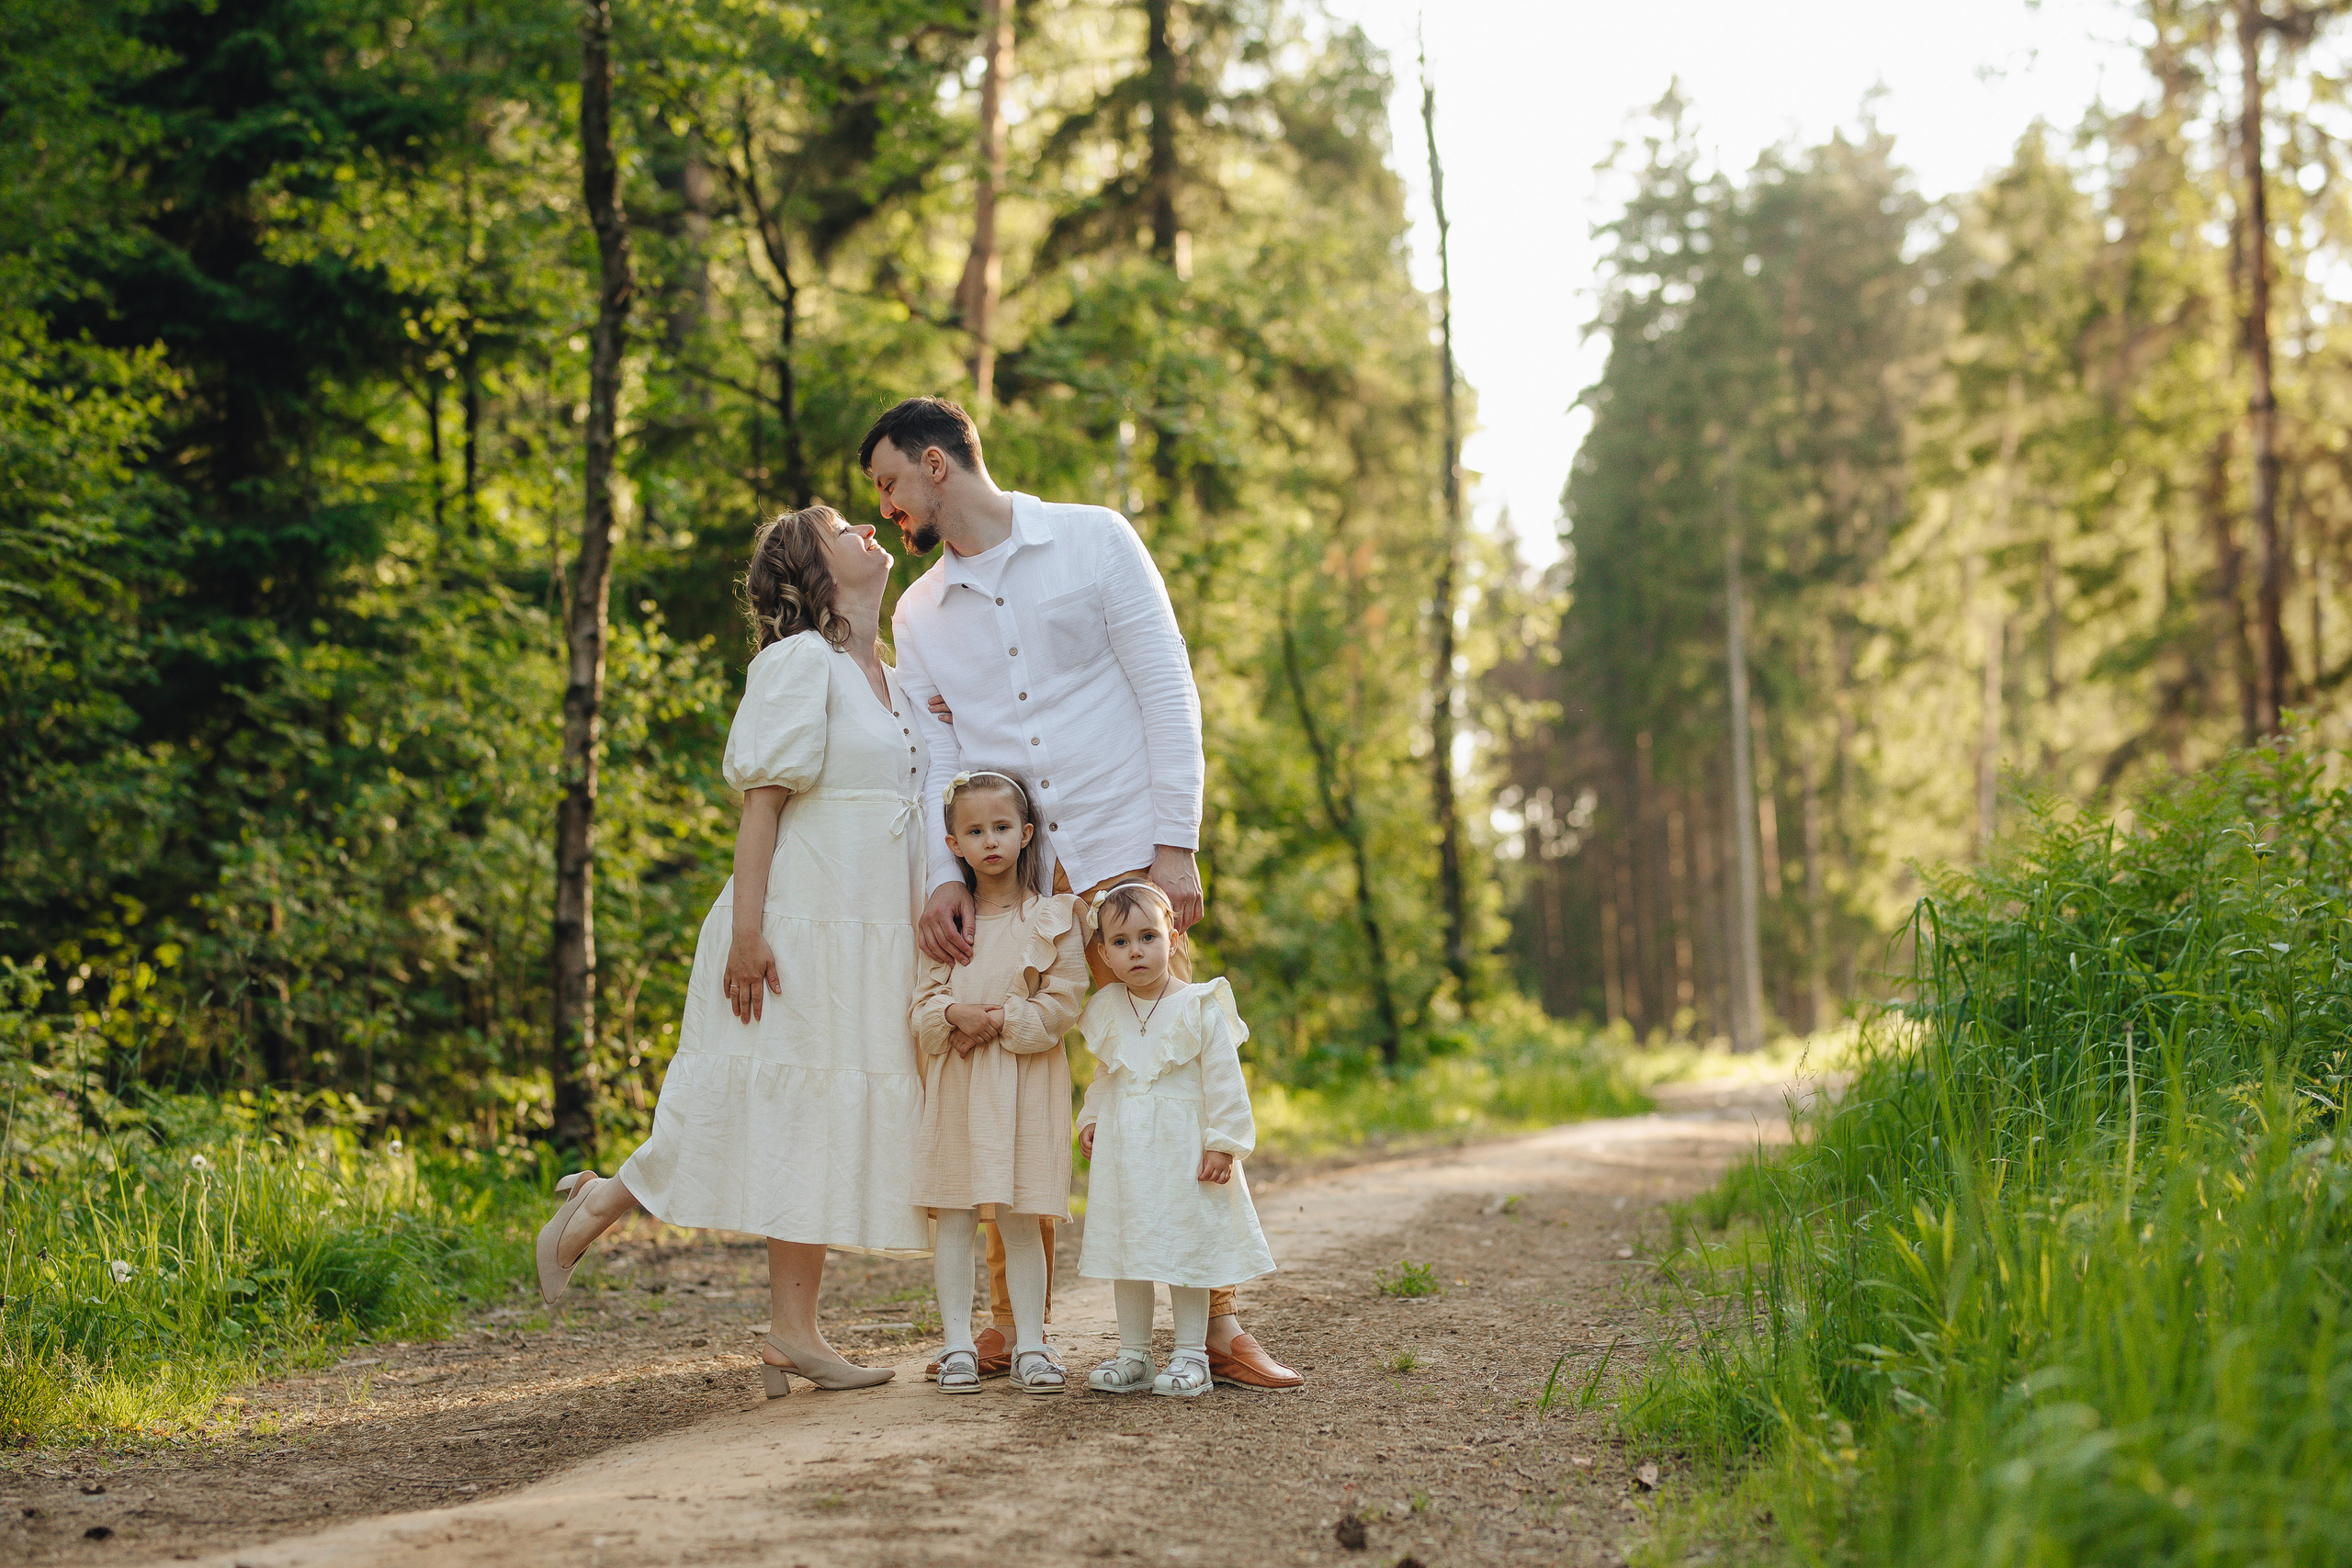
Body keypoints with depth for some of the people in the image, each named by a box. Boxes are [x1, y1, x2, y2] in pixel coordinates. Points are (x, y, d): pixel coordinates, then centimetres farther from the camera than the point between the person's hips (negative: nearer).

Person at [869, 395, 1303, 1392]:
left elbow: (1168, 693, -2)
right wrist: (940, 877, -10)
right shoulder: (918, 614, 15)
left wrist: (1175, 846, -10)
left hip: (1120, 858, -3)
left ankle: (1216, 1322, -2)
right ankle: (1013, 1328, 11)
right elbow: (931, 759, 7)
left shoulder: (1093, 542, 3)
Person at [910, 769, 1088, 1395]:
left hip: (1025, 1084, -2)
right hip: (955, 1084, 2)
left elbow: (1064, 1003, -5)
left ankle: (1030, 1345, 6)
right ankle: (958, 1344, 7)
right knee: (953, 1217, 1)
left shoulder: (1052, 917, 1)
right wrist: (957, 1016, -16)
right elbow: (924, 1002, 4)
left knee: (1020, 1220, 0)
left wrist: (1002, 1023, -14)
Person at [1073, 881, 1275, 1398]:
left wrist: (1222, 1143, -12)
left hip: (1182, 1149, -5)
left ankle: (1190, 1355, 8)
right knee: (1125, 1245, 8)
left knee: (1186, 1247, 0)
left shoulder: (1200, 1008, -8)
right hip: (1122, 1151, 5)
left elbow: (1224, 1080, -8)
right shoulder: (1107, 1010, 7)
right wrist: (1090, 1119, 8)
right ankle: (1133, 1354, 17)